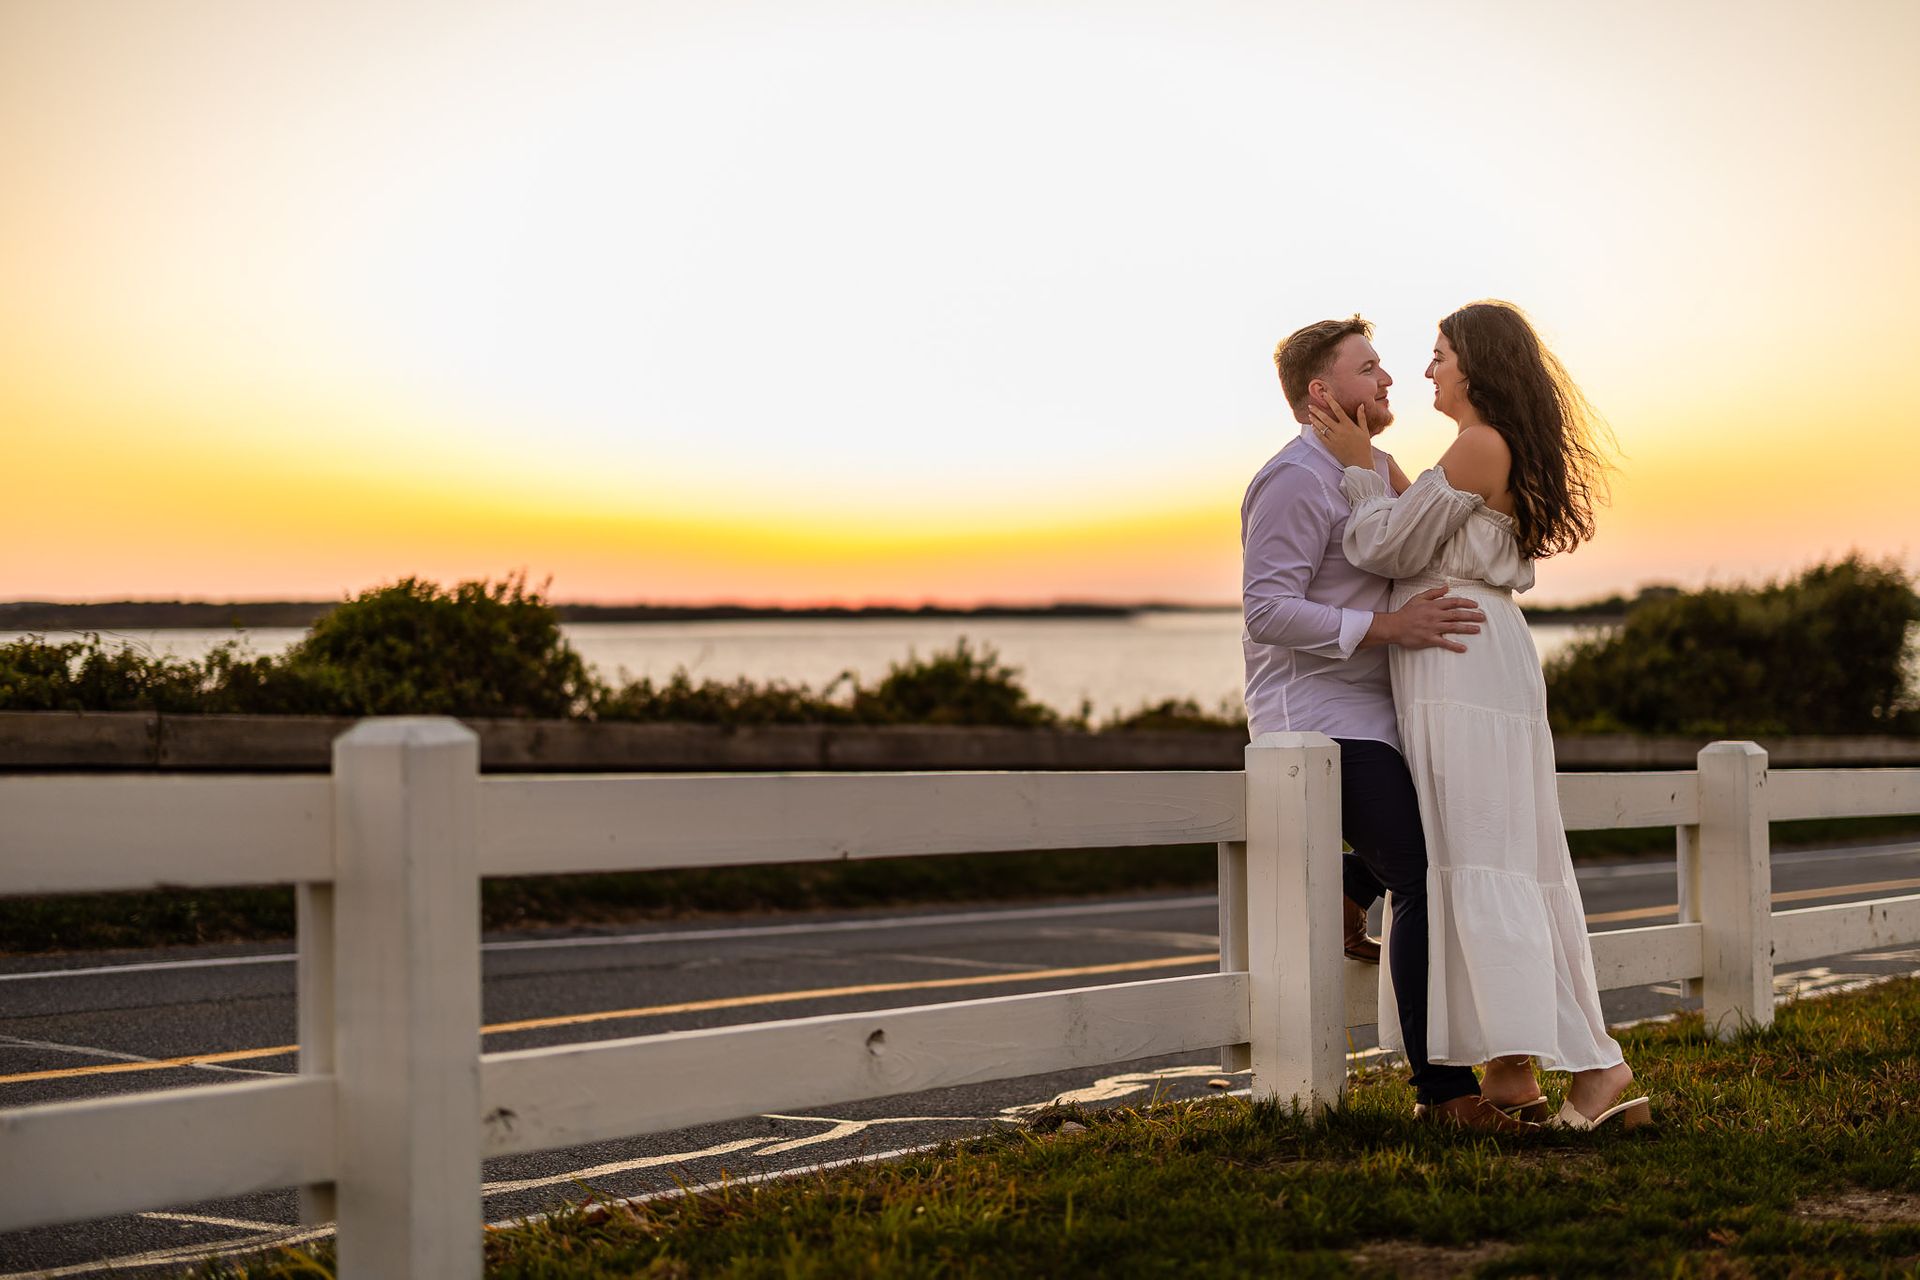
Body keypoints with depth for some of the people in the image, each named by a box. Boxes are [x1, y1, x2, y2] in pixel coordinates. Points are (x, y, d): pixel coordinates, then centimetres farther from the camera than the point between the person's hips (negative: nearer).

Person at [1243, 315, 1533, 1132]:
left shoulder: (1370, 471, 16)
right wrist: (1387, 627, -29)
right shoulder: (1295, 479, -14)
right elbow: (1268, 610, -23)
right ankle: (1442, 1087, -12)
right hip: (1317, 717, -10)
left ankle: (1348, 890, 19)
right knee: (1429, 882, -16)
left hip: (1368, 714, 10)